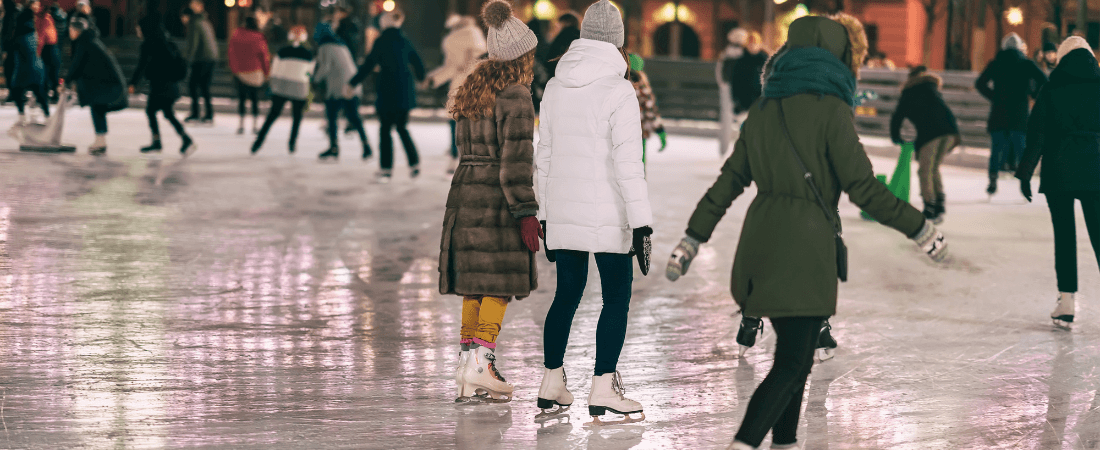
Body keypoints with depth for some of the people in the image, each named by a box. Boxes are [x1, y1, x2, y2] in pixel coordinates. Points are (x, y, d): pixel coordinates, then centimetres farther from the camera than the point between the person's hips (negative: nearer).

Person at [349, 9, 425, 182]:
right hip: (405, 92, 5)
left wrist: (353, 83, -4)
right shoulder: (405, 41, 6)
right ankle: (414, 163, 14)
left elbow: (368, 65, -11)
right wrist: (420, 78, 37)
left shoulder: (382, 42, -10)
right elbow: (418, 64, 15)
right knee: (402, 127, 19)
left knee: (385, 129, 3)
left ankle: (387, 169, 1)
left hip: (388, 91, -5)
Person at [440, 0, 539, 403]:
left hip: (465, 190, 8)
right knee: (500, 282, -2)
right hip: (497, 200, -8)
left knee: (475, 283, 11)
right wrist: (526, 212, -16)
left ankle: (468, 367, 12)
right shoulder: (515, 97, -13)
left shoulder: (472, 90, 13)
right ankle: (480, 360, -11)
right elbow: (515, 159, -17)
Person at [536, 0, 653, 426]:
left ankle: (551, 382, 18)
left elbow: (545, 155, 14)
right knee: (616, 298, 1)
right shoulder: (618, 91, -12)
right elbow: (628, 162, -16)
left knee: (567, 294, 15)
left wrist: (546, 214, 21)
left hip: (562, 211, 6)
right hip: (605, 215, -6)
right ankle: (602, 390, -2)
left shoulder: (555, 87, 8)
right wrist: (641, 221, -14)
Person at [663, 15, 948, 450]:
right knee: (793, 362, -6)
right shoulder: (830, 109, -8)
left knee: (795, 355, 19)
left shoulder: (764, 109, 10)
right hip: (805, 246, -7)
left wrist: (692, 240, 16)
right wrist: (921, 229, -4)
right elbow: (863, 188, -11)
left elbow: (729, 181, 11)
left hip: (760, 243, 7)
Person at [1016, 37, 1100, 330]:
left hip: (1059, 172, -1)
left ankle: (1066, 301, 2)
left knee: (1064, 234, 6)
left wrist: (1025, 174, 2)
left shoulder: (1052, 89, -1)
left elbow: (1037, 134, -2)